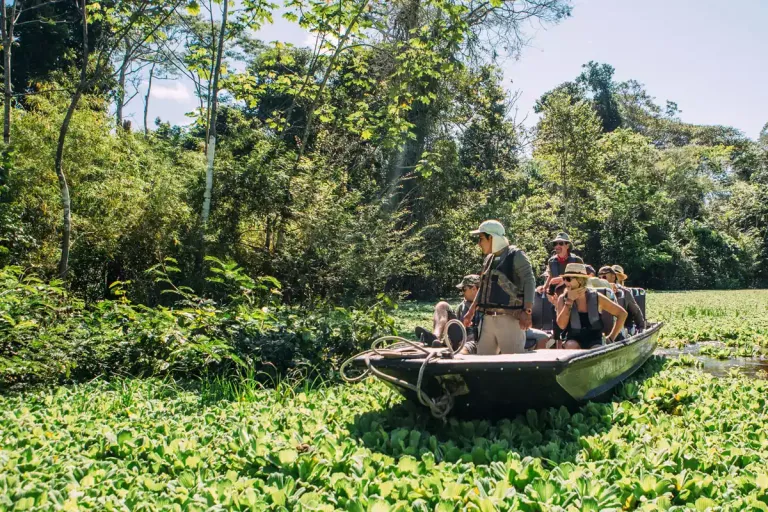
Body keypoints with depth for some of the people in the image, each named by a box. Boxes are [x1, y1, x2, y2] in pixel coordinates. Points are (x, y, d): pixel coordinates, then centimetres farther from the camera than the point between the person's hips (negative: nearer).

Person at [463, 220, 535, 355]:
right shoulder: (488, 259, 18)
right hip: (488, 319, 8)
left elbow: (529, 283, -12)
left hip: (509, 318, -8)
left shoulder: (516, 255, -5)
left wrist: (527, 312, -22)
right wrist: (471, 312, 24)